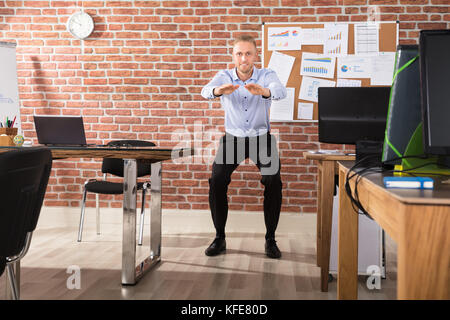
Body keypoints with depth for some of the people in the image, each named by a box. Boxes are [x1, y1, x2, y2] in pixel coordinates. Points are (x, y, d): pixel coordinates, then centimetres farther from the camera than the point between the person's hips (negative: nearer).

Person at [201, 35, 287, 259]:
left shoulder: (266, 76, -10)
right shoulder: (224, 77, -7)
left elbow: (280, 91, -32)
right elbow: (206, 91, -29)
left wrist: (263, 91, -56)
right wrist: (219, 90, -54)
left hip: (261, 137, 0)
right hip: (233, 138, 1)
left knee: (273, 182, -20)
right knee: (217, 181, -18)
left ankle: (270, 239, -5)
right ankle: (219, 238, -4)